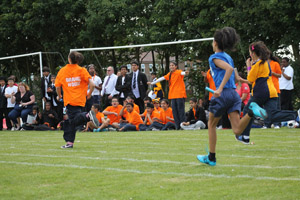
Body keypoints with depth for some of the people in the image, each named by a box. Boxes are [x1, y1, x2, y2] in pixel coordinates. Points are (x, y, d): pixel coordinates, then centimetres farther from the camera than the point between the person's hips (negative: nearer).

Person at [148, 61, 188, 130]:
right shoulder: (170, 74, 15)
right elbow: (162, 78, 20)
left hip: (180, 95, -6)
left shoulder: (178, 72, -4)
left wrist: (185, 73, -50)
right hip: (173, 95, 6)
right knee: (174, 111, 3)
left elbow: (182, 73, -26)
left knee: (180, 110, -7)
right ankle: (177, 126, 6)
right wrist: (152, 83, 21)